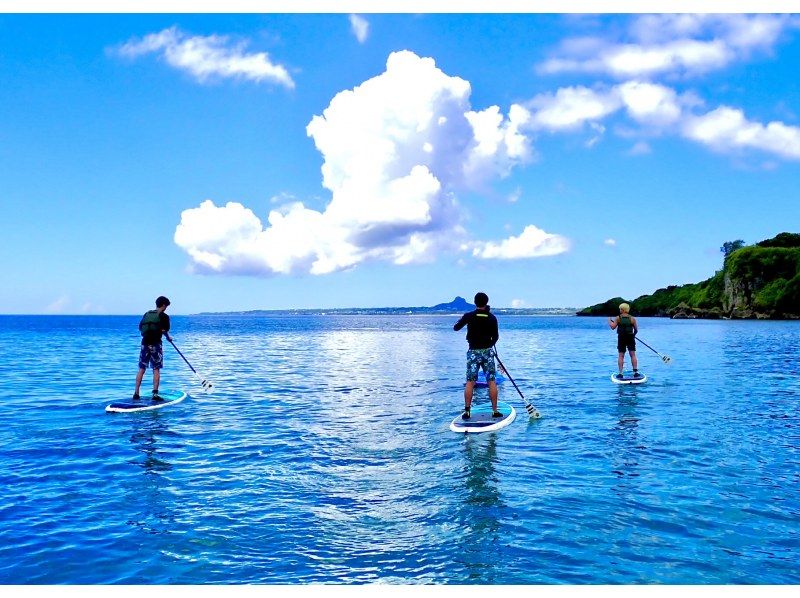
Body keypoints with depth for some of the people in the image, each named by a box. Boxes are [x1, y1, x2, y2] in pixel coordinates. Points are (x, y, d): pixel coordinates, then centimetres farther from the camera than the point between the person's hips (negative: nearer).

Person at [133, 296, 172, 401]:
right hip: (156, 344, -5)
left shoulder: (147, 314, 12)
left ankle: (136, 393, 9)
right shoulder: (164, 316, -4)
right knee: (156, 369, 0)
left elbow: (140, 328, 13)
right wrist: (168, 337, 10)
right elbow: (165, 331, -9)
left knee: (141, 369, 9)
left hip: (145, 343, 5)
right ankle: (155, 394, -2)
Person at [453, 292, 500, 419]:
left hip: (473, 352, 0)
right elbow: (496, 337, 4)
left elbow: (455, 328, 6)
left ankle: (467, 411, -1)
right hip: (487, 351, 0)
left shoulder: (469, 316, -6)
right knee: (491, 381, 5)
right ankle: (495, 411, 7)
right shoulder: (492, 318, -2)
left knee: (470, 382, 2)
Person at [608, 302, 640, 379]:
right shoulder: (632, 318, -2)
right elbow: (636, 330, 1)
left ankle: (620, 373, 1)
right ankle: (635, 372, 4)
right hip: (630, 338, 0)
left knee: (621, 356, 4)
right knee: (633, 355, 6)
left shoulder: (618, 318, -6)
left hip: (621, 338, 0)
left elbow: (613, 327, -12)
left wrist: (609, 321, 6)